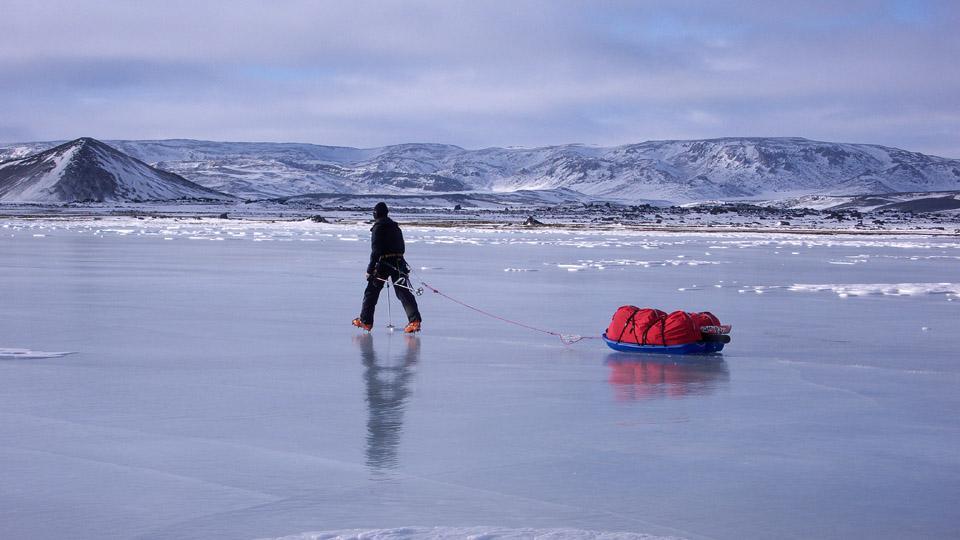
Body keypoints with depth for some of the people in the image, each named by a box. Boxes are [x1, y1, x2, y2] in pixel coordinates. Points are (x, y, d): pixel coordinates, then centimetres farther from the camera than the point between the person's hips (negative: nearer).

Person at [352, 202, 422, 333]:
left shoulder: (378, 228, -8)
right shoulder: (396, 227, 15)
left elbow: (376, 251, -15)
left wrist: (370, 269, -14)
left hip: (383, 263, -5)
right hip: (399, 262, 5)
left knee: (372, 291, 10)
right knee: (404, 292, -2)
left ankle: (365, 321, 16)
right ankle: (415, 320, -16)